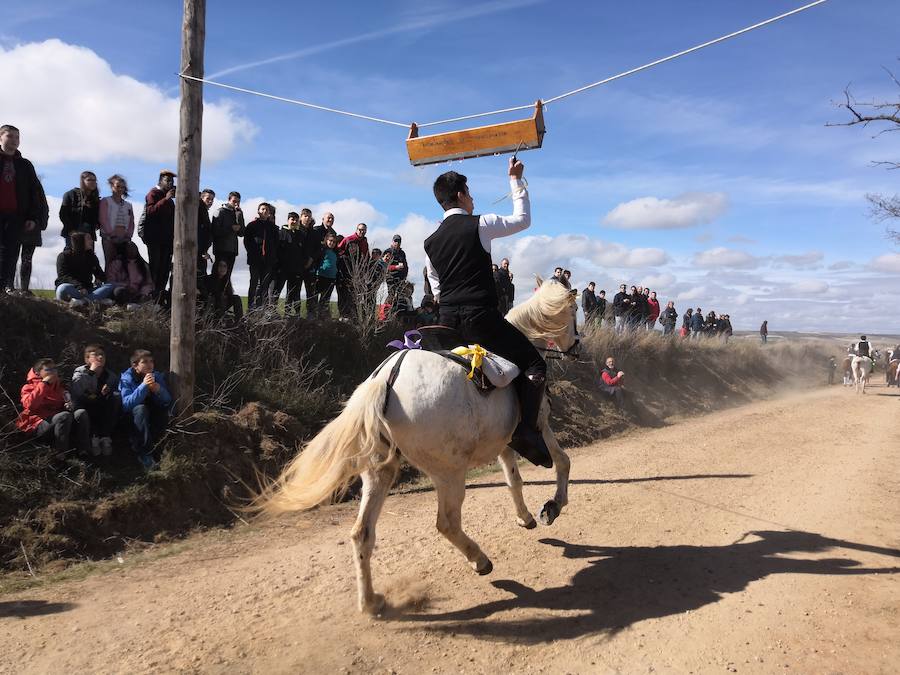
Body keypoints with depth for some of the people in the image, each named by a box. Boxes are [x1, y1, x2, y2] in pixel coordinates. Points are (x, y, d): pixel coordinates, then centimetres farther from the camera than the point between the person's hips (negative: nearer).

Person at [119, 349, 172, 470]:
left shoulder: (158, 376, -4)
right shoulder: (126, 378, -14)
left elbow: (168, 402, -10)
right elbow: (127, 404, -29)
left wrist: (158, 390, -29)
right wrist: (143, 386, -38)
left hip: (153, 419, 3)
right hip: (131, 418, -3)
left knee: (164, 411, -27)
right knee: (141, 408, -33)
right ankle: (144, 453, -29)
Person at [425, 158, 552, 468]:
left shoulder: (429, 243, 12)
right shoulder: (480, 225, -3)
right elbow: (523, 219, 13)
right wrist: (516, 179, 21)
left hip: (447, 322, 6)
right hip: (481, 319, -6)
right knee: (534, 363, 2)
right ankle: (526, 430, -14)